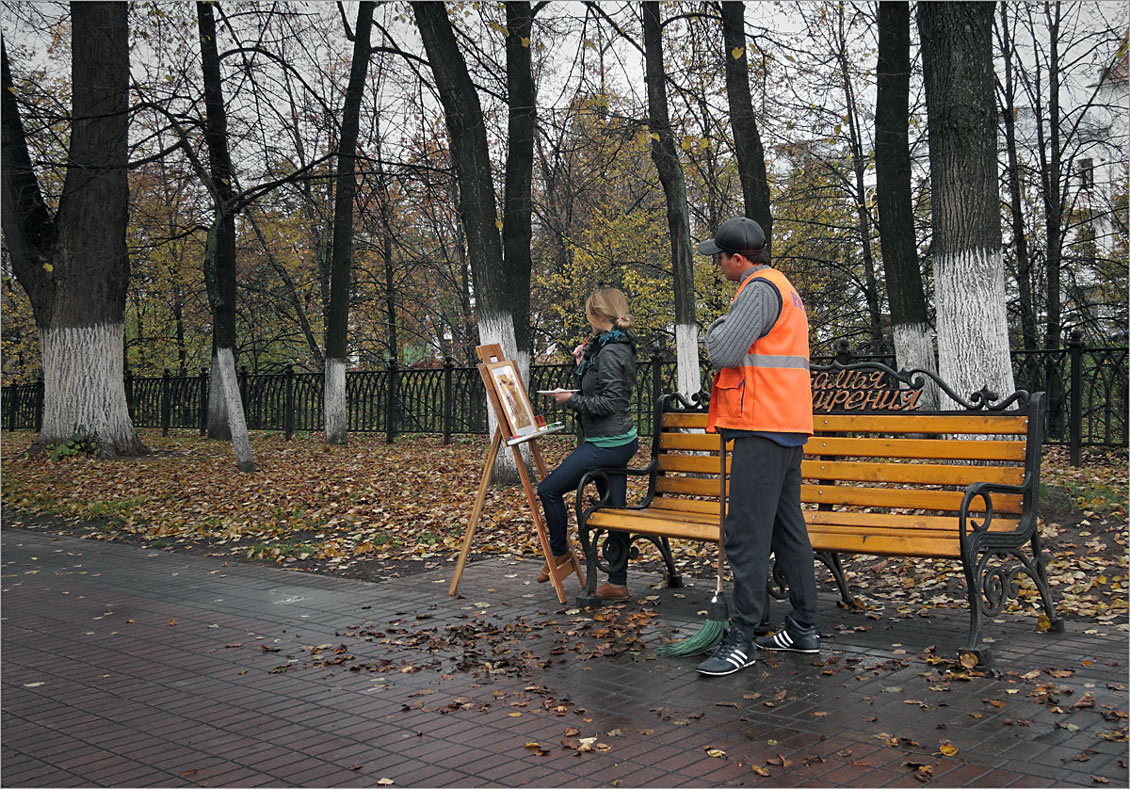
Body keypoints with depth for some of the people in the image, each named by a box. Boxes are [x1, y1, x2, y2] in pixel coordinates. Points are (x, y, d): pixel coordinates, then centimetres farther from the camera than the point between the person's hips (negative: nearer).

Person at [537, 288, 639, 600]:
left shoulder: (610, 352, -17)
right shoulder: (621, 346, 14)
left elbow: (610, 401, -22)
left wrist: (572, 399, -12)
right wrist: (584, 361, 13)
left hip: (607, 443, -10)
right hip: (619, 440, 10)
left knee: (549, 489, 0)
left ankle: (559, 551, 17)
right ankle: (617, 583, 16)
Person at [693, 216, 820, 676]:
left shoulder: (759, 289, -12)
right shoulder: (783, 288, 23)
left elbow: (722, 352, -20)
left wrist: (717, 328, -1)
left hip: (762, 430, -11)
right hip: (789, 428, 11)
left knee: (747, 534, -9)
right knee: (788, 527, 13)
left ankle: (741, 639, -7)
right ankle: (804, 629, 20)